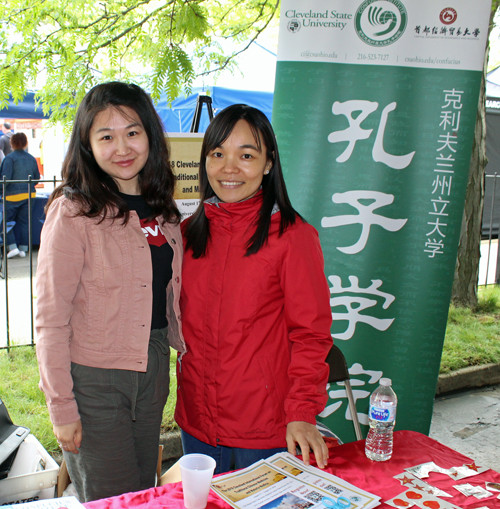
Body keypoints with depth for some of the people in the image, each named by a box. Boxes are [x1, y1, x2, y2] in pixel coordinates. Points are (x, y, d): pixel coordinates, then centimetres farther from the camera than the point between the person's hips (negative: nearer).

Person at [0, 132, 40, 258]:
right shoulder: (31, 158, 5)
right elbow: (37, 178, 10)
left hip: (12, 195, -5)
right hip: (29, 195, 5)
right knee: (24, 222, 11)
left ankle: (12, 247, -2)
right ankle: (23, 249, 11)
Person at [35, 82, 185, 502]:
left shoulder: (161, 209, 4)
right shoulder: (73, 212, -14)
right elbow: (51, 319, -13)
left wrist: (185, 346, 9)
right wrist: (61, 406, -13)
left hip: (154, 370, 6)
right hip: (94, 378, -6)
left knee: (145, 494, 19)